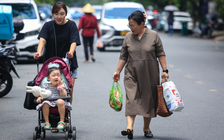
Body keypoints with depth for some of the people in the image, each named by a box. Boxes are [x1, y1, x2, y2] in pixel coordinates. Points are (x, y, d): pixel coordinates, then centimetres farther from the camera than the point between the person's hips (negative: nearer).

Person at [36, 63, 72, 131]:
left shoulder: (62, 85, 8)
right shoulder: (45, 86, 12)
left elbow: (64, 96, -4)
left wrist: (60, 87, -13)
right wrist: (39, 97, -12)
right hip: (49, 103, 1)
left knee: (60, 101, -36)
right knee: (45, 103, -32)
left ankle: (61, 122, -29)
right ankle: (47, 122, -24)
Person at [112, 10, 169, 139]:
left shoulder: (153, 36, -1)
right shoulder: (128, 37, 5)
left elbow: (161, 54, 1)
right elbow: (123, 56, 12)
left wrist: (165, 70, -4)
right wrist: (118, 71, 10)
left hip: (150, 75, -1)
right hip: (132, 75, 1)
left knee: (148, 101, 6)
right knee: (131, 99, -13)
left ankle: (147, 128, 21)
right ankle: (130, 127, -24)